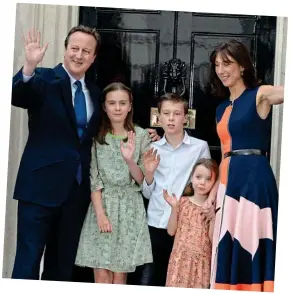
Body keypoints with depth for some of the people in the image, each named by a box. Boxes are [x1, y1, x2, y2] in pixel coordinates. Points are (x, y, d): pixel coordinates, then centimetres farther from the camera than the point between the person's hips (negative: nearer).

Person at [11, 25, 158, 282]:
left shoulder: (95, 92, 13)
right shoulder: (44, 79, -4)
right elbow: (17, 97, -23)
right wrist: (30, 66, -41)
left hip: (77, 189, 6)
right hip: (41, 185, -5)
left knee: (64, 263, 15)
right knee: (28, 261, -4)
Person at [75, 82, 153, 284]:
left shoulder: (141, 136, 2)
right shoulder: (96, 136, 2)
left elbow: (142, 180, -1)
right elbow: (94, 179, -2)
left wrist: (130, 160, -20)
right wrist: (100, 213, -12)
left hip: (130, 208, 0)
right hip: (101, 205, 0)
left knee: (120, 275, 3)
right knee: (102, 275, -1)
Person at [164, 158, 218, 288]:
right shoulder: (183, 202, 2)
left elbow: (213, 239, -5)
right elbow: (171, 231, 1)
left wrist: (213, 217, -16)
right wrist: (174, 208, -10)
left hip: (201, 261, 0)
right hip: (180, 259, 1)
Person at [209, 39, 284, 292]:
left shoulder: (260, 95, -1)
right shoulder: (222, 109, 18)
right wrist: (215, 192, 14)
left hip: (254, 178, -7)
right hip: (229, 182, 8)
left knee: (251, 244, -7)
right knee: (230, 248, 9)